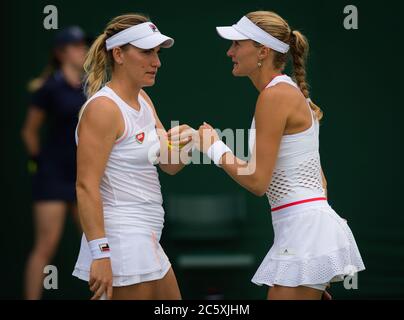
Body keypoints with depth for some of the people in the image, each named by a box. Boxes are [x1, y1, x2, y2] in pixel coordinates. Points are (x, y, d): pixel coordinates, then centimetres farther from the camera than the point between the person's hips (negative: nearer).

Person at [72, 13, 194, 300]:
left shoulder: (143, 100, 11)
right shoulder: (103, 108, -16)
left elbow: (170, 166, 15)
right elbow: (86, 186, -20)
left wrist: (182, 146, -8)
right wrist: (100, 254, -26)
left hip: (145, 241, 10)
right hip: (121, 240, -10)